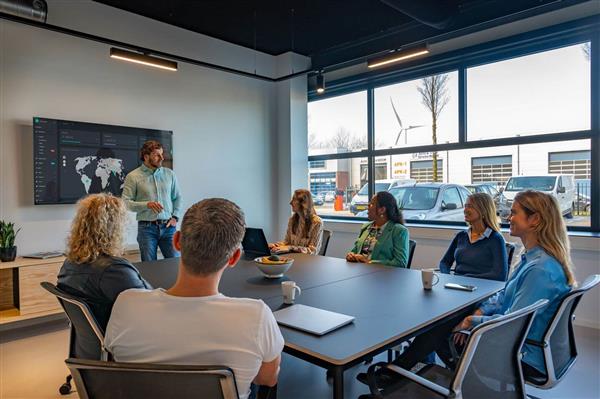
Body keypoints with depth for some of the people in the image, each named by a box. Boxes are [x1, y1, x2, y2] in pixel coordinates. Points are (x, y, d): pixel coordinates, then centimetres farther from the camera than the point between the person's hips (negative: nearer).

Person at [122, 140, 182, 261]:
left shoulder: (169, 174, 8)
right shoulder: (133, 176, -2)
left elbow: (177, 197, 15)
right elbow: (125, 202, -6)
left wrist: (175, 217, 4)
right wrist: (147, 204, -19)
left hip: (168, 227, 2)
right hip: (147, 228, -2)